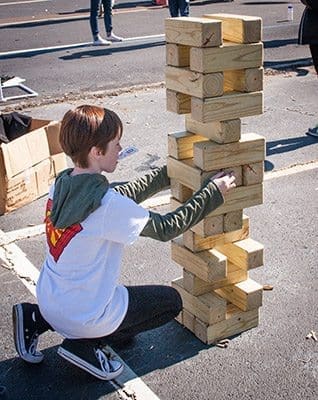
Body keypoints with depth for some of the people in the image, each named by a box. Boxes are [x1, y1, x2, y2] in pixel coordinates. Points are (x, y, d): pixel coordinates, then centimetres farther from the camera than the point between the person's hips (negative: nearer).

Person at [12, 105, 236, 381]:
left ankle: (38, 319, 16)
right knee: (171, 300, 11)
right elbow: (166, 228, -17)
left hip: (47, 298, 7)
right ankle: (85, 343, 2)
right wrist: (213, 193, -8)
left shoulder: (62, 183, -3)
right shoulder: (107, 205, -28)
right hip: (82, 315, -7)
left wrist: (170, 173, 12)